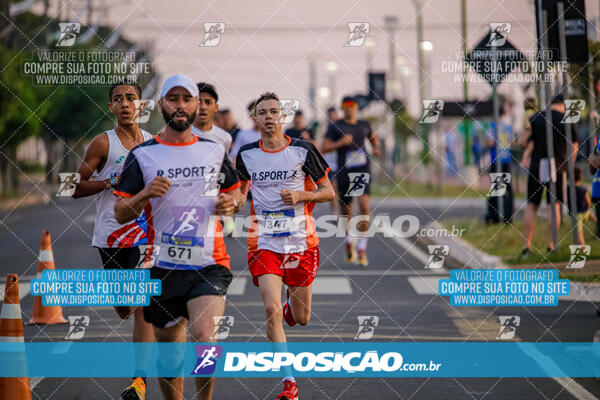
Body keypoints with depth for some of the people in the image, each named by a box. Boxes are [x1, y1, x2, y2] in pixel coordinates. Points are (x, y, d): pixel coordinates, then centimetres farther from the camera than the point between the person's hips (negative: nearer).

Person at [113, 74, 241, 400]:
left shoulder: (214, 151, 7)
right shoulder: (142, 155, 2)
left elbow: (234, 190, 23)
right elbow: (120, 214, 1)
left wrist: (230, 203, 0)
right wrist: (145, 194, -18)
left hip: (209, 265, 0)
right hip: (163, 268, 1)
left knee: (204, 338, -22)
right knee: (169, 354, 9)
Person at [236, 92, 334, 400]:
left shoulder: (303, 150, -3)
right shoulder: (246, 154, 4)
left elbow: (328, 191, 2)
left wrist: (301, 196, -15)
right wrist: (238, 202, -1)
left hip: (301, 242, 0)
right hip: (264, 243, 0)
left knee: (301, 318, 12)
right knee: (272, 311, -17)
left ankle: (292, 300, 52)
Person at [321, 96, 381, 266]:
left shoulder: (364, 125, 10)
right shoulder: (335, 127, 0)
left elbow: (373, 137, 31)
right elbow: (324, 148, -5)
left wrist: (376, 148, 11)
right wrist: (340, 143, -19)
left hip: (363, 170, 1)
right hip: (345, 173, -1)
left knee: (364, 206, -18)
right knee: (346, 210, 9)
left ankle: (362, 249, -18)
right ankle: (349, 241, 37)